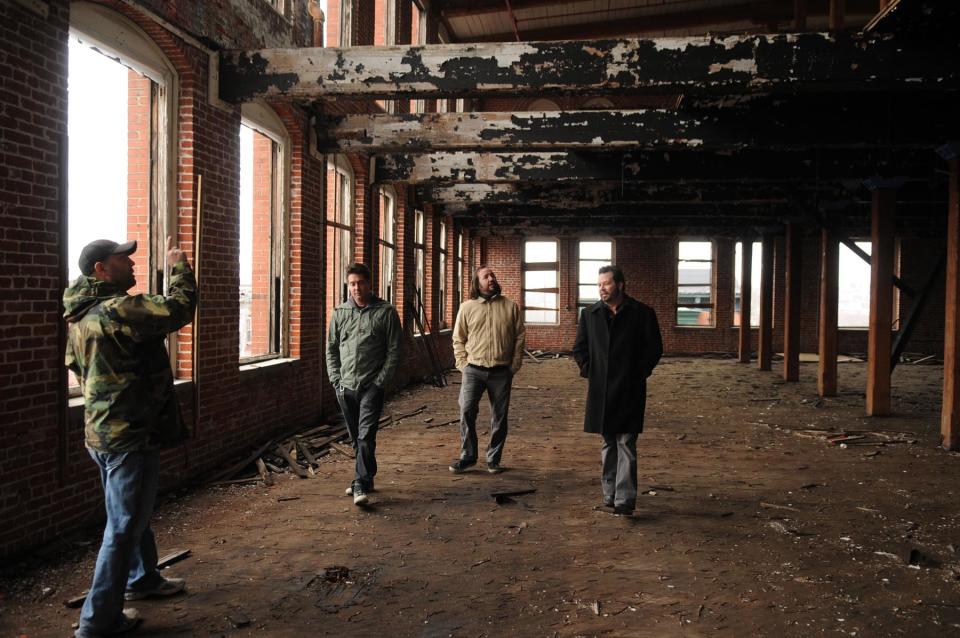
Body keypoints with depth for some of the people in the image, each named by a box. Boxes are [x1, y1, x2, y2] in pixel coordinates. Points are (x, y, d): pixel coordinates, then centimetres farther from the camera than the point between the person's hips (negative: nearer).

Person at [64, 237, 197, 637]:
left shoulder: (81, 315, 11)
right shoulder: (116, 310, -22)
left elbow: (76, 365, 25)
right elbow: (179, 308, -26)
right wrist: (179, 267, -10)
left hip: (102, 430, 10)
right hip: (130, 435, -10)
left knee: (134, 515, 25)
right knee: (124, 525, 0)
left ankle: (142, 579, 43)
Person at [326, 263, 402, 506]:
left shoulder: (385, 312, -2)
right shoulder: (340, 313, 9)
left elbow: (394, 350, -4)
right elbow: (331, 348, 13)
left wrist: (380, 381, -10)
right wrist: (335, 379, 3)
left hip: (371, 386, -4)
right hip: (345, 386, 4)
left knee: (366, 436, -13)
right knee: (356, 438, 13)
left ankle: (361, 485, -14)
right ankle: (366, 479, 26)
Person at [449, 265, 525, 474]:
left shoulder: (511, 307, 5)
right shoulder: (467, 307, 4)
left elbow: (519, 338, 5)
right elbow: (458, 339, 7)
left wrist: (514, 366, -1)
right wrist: (463, 365, -2)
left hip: (501, 372, 1)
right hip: (474, 370, 0)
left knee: (499, 417, 6)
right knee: (466, 411, -8)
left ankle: (494, 459, 19)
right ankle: (467, 456, 7)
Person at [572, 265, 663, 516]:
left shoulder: (642, 313, -3)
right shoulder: (590, 314, 8)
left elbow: (654, 348, -1)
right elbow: (579, 347, 14)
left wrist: (638, 373, -7)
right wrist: (588, 370, 2)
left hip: (629, 390, -4)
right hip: (600, 390, 4)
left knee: (626, 444, -6)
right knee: (608, 444, 13)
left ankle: (625, 500, -3)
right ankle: (609, 496, 21)